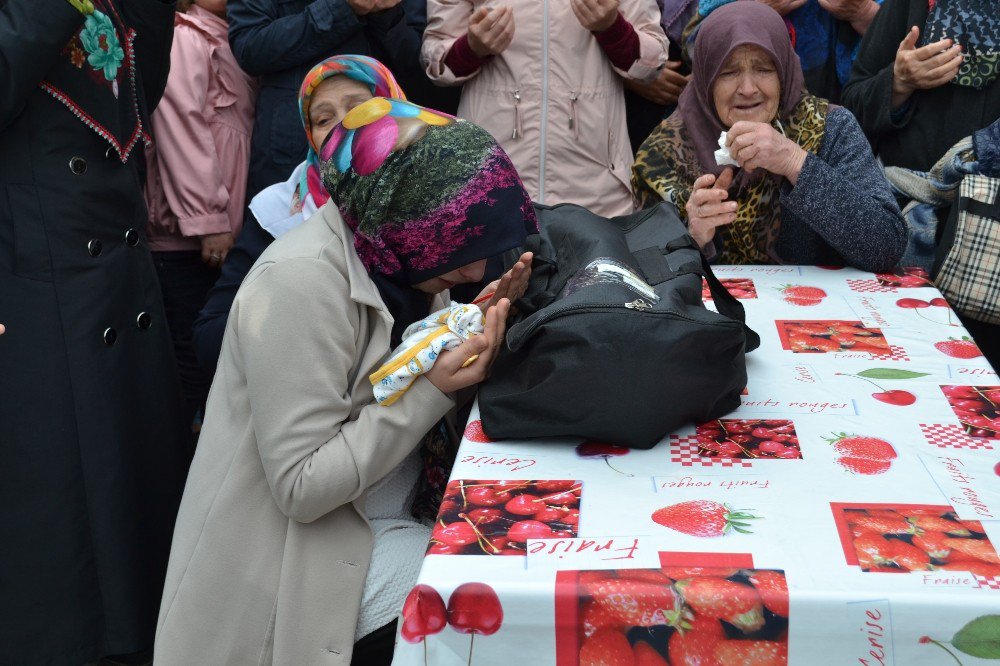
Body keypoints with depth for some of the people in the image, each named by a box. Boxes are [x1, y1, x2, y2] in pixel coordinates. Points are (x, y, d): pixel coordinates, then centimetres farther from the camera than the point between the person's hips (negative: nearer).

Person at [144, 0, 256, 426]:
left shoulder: (227, 44, 20)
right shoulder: (184, 38, -5)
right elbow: (181, 128, -15)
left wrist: (222, 218, 10)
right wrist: (206, 220, -20)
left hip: (224, 231, 8)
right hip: (186, 236, -8)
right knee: (192, 362, -6)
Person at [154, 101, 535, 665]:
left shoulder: (388, 255, 2)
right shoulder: (301, 282, -23)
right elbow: (301, 485, -23)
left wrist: (481, 319, -7)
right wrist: (432, 391, -26)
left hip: (382, 529, 8)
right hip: (294, 573, -8)